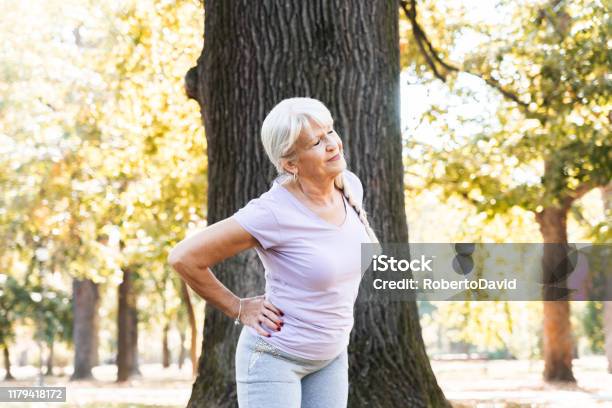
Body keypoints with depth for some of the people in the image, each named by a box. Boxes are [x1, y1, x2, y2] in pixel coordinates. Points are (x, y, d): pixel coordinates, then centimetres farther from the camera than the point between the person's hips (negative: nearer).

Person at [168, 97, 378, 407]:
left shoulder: (349, 185, -6)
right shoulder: (273, 212, -27)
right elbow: (184, 257, -23)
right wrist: (239, 309, -13)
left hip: (329, 358, 7)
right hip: (273, 356, -7)